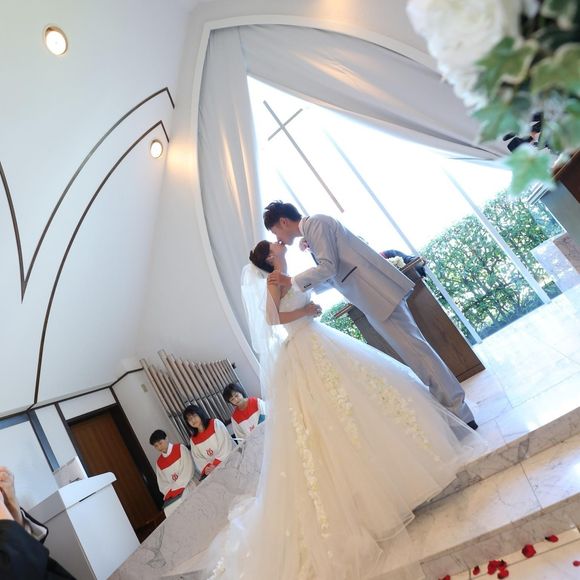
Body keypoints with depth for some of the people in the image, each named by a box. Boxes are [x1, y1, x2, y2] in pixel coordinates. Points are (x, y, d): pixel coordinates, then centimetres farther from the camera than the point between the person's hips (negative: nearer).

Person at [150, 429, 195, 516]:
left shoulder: (180, 448, 0)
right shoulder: (158, 462, 15)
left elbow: (188, 470, -8)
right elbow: (162, 483, 13)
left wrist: (177, 489, -12)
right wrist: (169, 492, -8)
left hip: (188, 485, -4)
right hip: (172, 492, 4)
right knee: (169, 509, -22)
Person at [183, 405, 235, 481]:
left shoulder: (215, 424, 2)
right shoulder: (194, 440, 14)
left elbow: (226, 445, -7)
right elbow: (198, 459, 9)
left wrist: (216, 465, -14)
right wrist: (206, 468, -11)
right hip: (212, 470, 4)